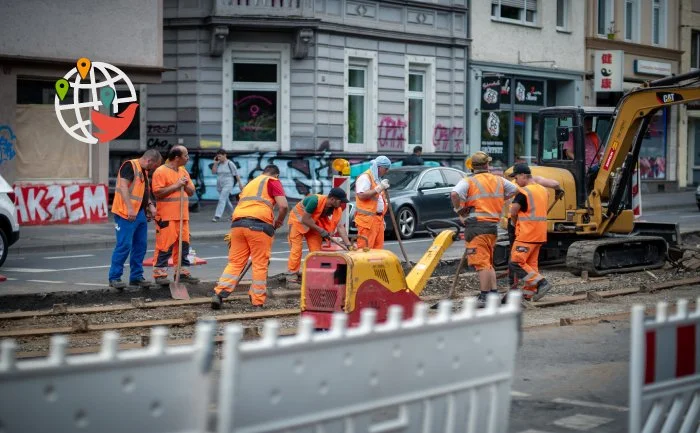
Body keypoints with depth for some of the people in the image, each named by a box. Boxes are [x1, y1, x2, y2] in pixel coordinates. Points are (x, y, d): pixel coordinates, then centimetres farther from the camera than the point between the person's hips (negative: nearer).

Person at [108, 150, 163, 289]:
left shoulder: (144, 171, 18)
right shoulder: (130, 166, -11)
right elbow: (123, 186, -21)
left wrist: (150, 205, 11)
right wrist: (130, 208, -28)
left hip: (140, 213, 9)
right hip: (126, 214, -9)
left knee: (140, 246, 10)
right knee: (124, 245, -9)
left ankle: (136, 276, 19)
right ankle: (114, 278, -2)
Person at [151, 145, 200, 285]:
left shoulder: (183, 171, 17)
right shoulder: (161, 172, -8)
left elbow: (191, 192, 20)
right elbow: (158, 192, -15)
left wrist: (186, 185, -2)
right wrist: (176, 185, -15)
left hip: (182, 216, 8)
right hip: (166, 216, -7)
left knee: (184, 244, 8)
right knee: (165, 244, -7)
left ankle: (182, 272, 16)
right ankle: (160, 273, -2)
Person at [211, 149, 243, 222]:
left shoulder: (230, 164, -9)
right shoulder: (218, 164, 7)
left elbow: (236, 174, -6)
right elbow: (213, 172, 2)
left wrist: (240, 183, -6)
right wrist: (215, 163, -5)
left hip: (227, 184, -7)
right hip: (219, 185, 7)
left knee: (222, 199, -16)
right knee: (226, 200, 16)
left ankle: (217, 216, -21)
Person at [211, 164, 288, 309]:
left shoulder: (251, 183, 30)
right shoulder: (273, 181, 10)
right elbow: (283, 205, -4)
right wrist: (279, 221, 13)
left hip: (238, 222, 6)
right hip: (259, 225, -5)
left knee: (235, 262, 10)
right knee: (260, 264, 3)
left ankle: (219, 293, -2)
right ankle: (258, 302, 5)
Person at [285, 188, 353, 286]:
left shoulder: (337, 209, -15)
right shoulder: (315, 200, -35)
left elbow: (340, 226, -18)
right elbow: (305, 219, -30)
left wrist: (348, 244, -27)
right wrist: (321, 230, -29)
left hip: (313, 224, 6)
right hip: (298, 219, -6)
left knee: (316, 249, 0)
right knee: (296, 248, -12)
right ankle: (291, 278, -9)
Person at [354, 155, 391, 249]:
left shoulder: (377, 179, 22)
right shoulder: (365, 177, -8)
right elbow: (361, 195, -22)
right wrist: (379, 188, -20)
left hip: (378, 219, 9)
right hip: (367, 219, -9)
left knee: (378, 248, 6)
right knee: (366, 248, -12)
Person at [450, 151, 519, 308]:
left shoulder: (468, 182, -6)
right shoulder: (498, 181, 12)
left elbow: (454, 194, -23)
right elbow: (514, 189, 27)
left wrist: (459, 211, -9)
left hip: (476, 226, -6)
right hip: (493, 225, 6)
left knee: (482, 263, -8)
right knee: (488, 263, 18)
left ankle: (484, 297, -10)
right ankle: (494, 294, 19)